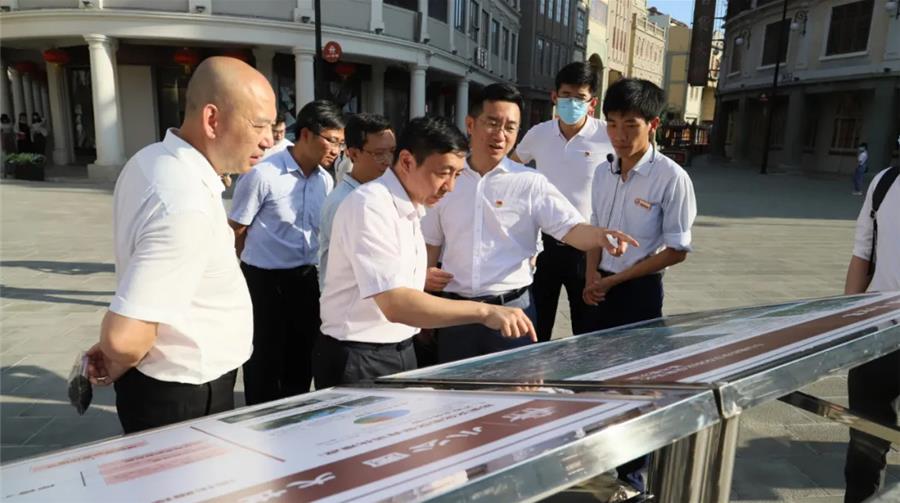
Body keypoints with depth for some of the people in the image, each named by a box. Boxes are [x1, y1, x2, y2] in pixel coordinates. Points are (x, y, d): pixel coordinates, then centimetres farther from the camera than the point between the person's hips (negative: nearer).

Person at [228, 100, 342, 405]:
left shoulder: (325, 181, 3)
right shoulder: (263, 174, -15)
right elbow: (235, 232, -7)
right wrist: (234, 281, 0)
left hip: (306, 279, 6)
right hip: (264, 280, -5)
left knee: (302, 357, 17)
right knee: (265, 360, 8)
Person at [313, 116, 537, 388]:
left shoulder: (410, 207, 7)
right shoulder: (369, 206, -21)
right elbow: (394, 304, -31)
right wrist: (483, 311, -35)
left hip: (401, 352, 8)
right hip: (358, 360, -8)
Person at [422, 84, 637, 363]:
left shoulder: (531, 183, -2)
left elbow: (571, 228, -10)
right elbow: (430, 241, 16)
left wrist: (599, 236, -31)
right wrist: (425, 272, -2)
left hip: (512, 310, -2)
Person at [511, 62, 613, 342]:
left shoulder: (608, 137, -10)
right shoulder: (538, 134, 0)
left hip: (586, 247, -3)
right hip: (543, 243, 3)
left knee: (587, 330, 11)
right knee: (536, 329, 15)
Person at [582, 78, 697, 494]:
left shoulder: (671, 178, -15)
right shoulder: (603, 173, 3)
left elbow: (676, 250, -13)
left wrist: (617, 279, -14)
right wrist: (591, 277, -5)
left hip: (639, 290, -5)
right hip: (601, 287, 5)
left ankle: (632, 470, 30)